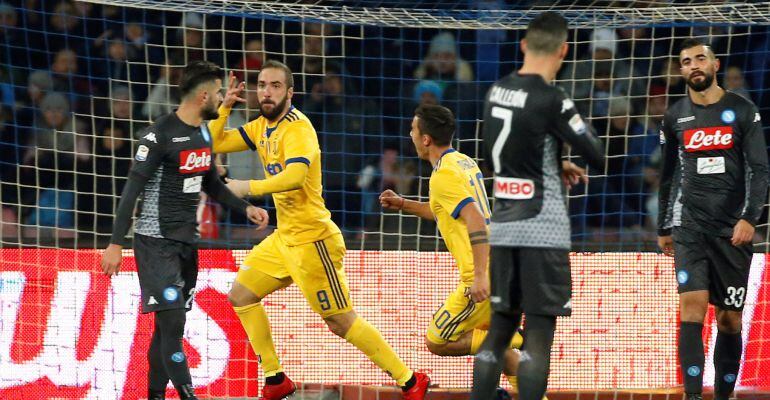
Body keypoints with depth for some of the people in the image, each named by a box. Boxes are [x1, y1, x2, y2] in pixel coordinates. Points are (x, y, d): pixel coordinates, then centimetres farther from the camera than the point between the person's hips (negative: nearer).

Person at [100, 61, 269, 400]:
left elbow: (212, 184, 23)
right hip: (156, 241, -8)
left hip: (186, 240, 8)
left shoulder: (203, 133, 9)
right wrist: (115, 244, -20)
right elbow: (132, 190, -17)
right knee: (173, 321, -13)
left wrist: (245, 207, 9)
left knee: (168, 325, 9)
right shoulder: (160, 134, -16)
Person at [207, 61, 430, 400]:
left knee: (341, 323, -6)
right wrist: (225, 107, 1)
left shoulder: (297, 128, -20)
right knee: (241, 296, 12)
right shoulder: (262, 126, 8)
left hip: (311, 239, -9)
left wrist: (248, 187, -39)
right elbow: (215, 144, 13)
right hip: (284, 238, 9)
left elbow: (294, 176, -37)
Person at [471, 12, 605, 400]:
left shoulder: (496, 91, 7)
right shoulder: (550, 99, -14)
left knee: (500, 328, 12)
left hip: (502, 225, 6)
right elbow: (597, 158, -12)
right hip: (542, 229, -6)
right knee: (539, 333, -4)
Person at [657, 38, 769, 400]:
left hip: (733, 229, -1)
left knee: (729, 319, 2)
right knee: (692, 306, -15)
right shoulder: (675, 117, 9)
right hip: (690, 225, 1)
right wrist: (663, 228, 19)